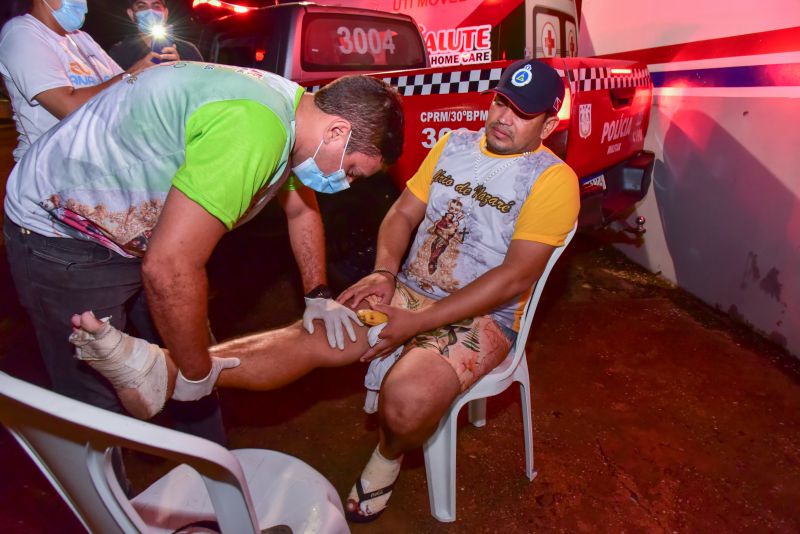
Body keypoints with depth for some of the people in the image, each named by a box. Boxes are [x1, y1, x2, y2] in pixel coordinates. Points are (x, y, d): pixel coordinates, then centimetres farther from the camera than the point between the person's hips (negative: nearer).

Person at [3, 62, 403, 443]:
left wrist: (318, 296, 7)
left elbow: (302, 210, 12)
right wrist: (197, 372, -23)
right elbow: (169, 267, -38)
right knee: (101, 403, -2)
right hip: (63, 238, -8)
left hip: (138, 231, 9)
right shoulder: (254, 128, -36)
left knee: (198, 360, 14)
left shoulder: (290, 106, -4)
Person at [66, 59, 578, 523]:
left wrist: (417, 323, -21)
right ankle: (160, 372, -31)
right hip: (407, 293, 5)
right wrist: (385, 273, -11)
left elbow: (516, 277, -17)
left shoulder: (552, 179, -8)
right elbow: (403, 213, 10)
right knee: (310, 336, -19)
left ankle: (387, 460, 2)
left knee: (408, 399, -32)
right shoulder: (453, 144, 11)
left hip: (481, 318, -4)